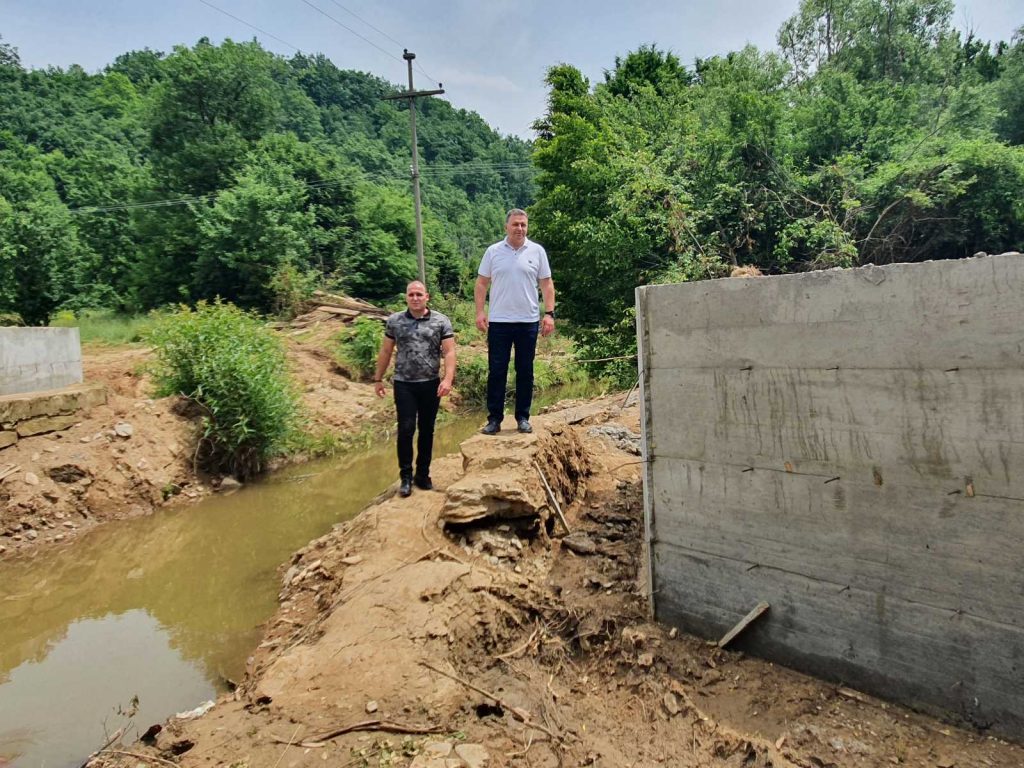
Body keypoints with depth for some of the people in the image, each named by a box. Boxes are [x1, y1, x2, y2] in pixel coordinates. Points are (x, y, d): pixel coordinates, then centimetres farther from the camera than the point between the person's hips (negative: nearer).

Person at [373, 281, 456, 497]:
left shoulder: (441, 321, -1)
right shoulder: (394, 321, 3)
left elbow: (449, 352, -6)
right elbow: (385, 352, 10)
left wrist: (448, 379, -18)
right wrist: (378, 378, 10)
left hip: (431, 384, 0)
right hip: (404, 384, 0)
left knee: (427, 430, 9)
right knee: (406, 429, -5)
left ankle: (423, 474, 22)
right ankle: (405, 476, 9)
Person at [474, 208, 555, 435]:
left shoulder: (537, 251, 3)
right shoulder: (493, 252, 3)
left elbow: (546, 284, 4)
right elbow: (481, 283, 5)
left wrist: (549, 313, -4)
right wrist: (480, 311, -4)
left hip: (528, 322, 0)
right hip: (499, 321, 0)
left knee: (525, 372, 7)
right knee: (496, 371, 2)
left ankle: (523, 417, 17)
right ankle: (494, 418, 10)